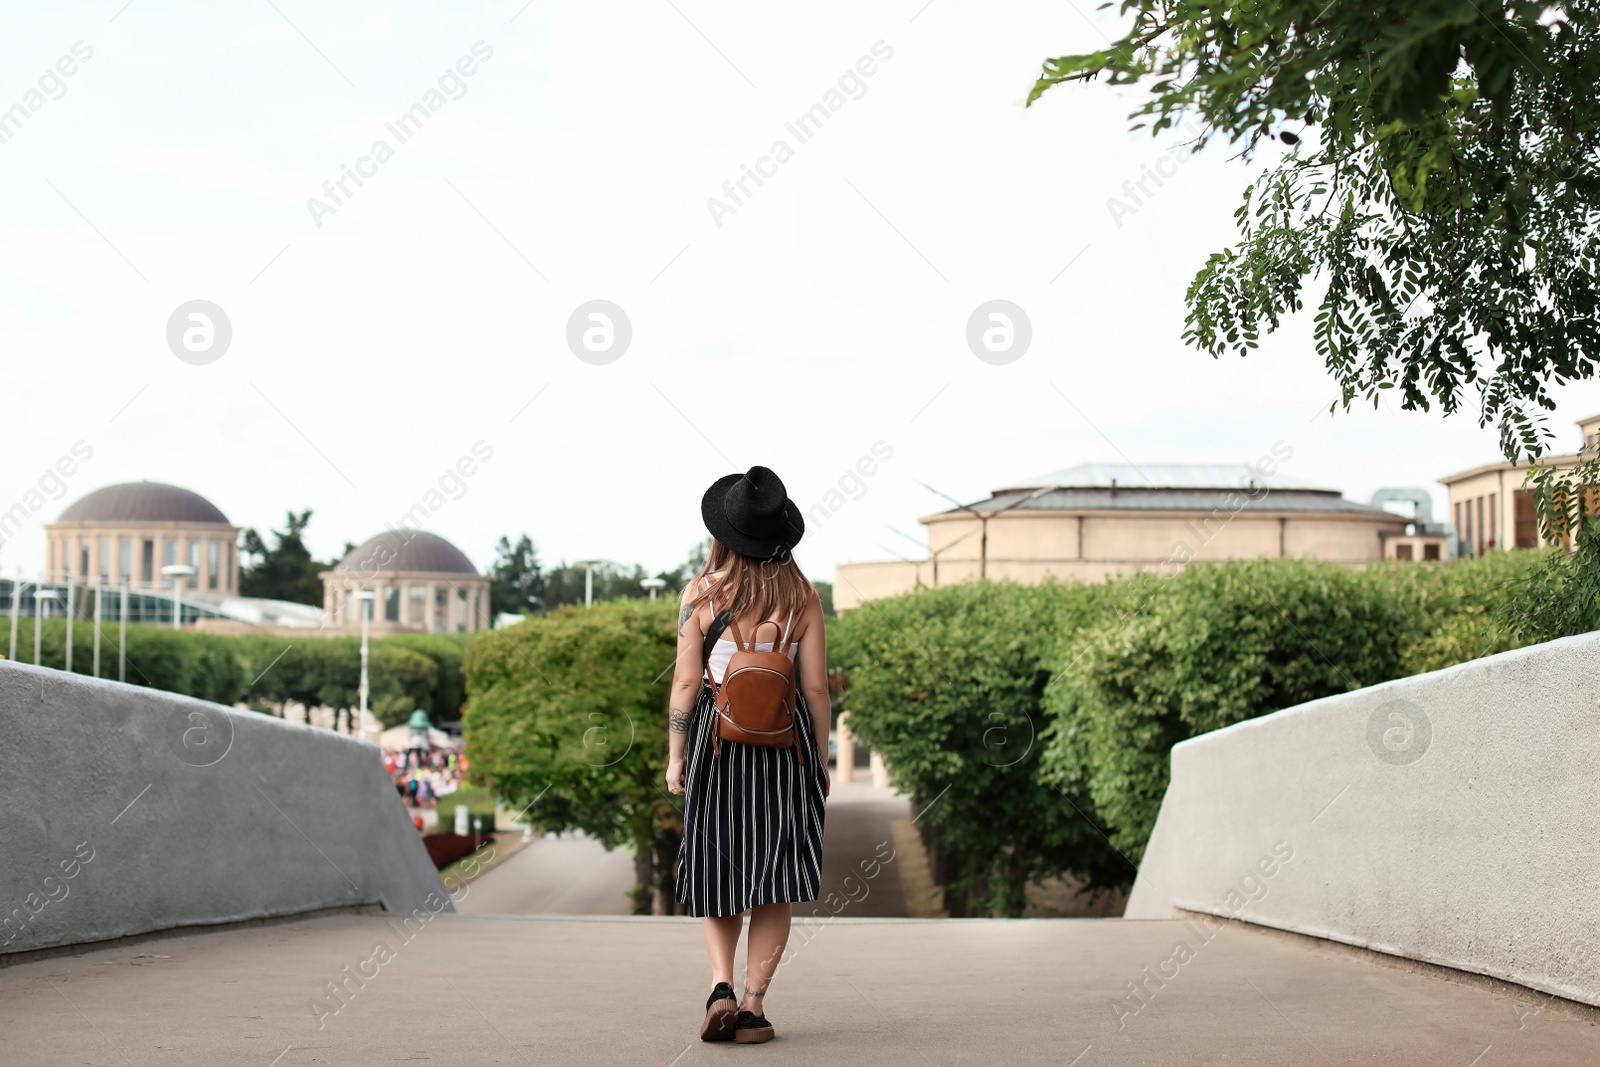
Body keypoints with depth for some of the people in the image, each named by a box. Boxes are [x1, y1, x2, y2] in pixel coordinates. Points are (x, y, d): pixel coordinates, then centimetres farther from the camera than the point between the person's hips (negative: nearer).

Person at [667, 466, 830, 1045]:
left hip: (717, 737, 0)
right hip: (785, 740, 0)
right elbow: (816, 686, -2)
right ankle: (753, 1006, 4)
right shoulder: (800, 596, -2)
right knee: (774, 878, 7)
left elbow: (686, 681, -5)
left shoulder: (701, 593, -5)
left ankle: (721, 985, -5)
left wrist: (675, 758, 3)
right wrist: (820, 760, 8)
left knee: (718, 868, 13)